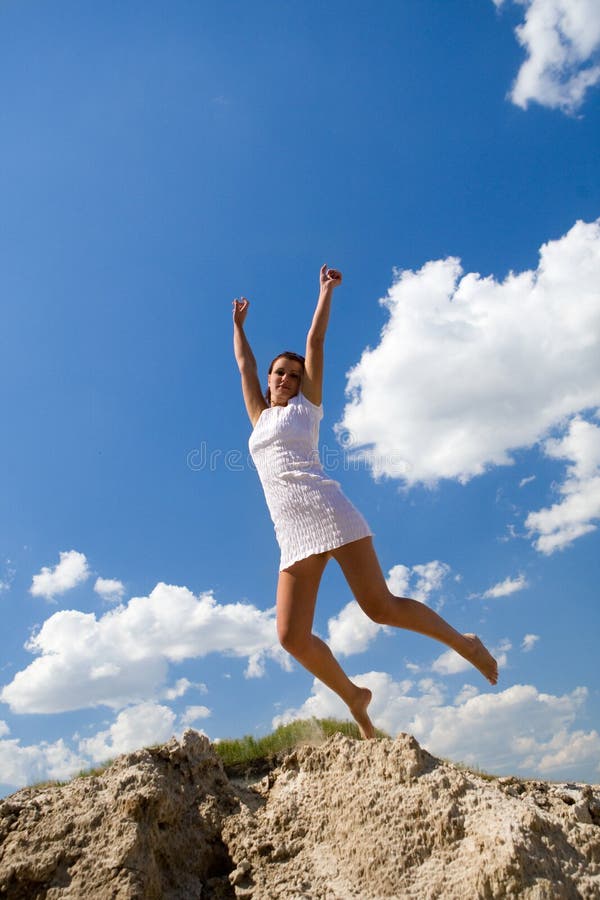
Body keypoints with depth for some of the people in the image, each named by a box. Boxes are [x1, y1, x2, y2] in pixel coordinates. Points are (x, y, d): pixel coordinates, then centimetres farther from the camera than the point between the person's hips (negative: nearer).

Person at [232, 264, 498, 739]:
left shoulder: (306, 405, 16)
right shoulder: (260, 417, 26)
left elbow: (316, 341, 17)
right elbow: (245, 365, 37)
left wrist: (327, 289, 22)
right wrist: (239, 323, 48)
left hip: (327, 510, -4)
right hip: (292, 534, 5)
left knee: (381, 606, -10)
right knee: (292, 637, -7)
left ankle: (464, 642, 13)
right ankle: (353, 696, 15)